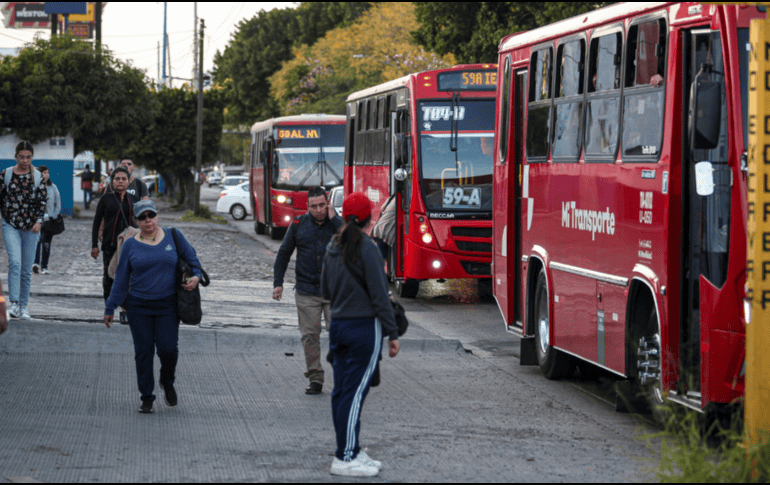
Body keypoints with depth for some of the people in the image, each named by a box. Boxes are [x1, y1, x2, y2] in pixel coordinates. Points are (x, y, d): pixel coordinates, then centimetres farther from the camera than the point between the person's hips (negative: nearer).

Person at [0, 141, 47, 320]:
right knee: (15, 261, -20)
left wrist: (39, 221, -13)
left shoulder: (38, 177, 4)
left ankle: (24, 306, 15)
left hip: (31, 227, 1)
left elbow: (42, 201, 1)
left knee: (27, 269, 5)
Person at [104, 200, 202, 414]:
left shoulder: (173, 237, 2)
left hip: (167, 306, -1)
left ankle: (167, 382, 18)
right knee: (143, 352, 1)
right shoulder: (130, 245, 2)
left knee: (168, 348, -12)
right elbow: (121, 279, 6)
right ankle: (147, 398, 11)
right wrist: (110, 308, 7)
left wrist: (196, 276, -6)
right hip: (139, 307, 1)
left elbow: (191, 257, 14)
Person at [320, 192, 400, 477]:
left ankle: (350, 452, 18)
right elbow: (379, 295, -15)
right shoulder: (367, 249, -14)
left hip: (338, 325, 8)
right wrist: (392, 333, -11)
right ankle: (345, 459, -5)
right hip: (364, 327, -8)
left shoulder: (333, 248, 8)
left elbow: (325, 291, 16)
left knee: (341, 392, 11)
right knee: (354, 392, -6)